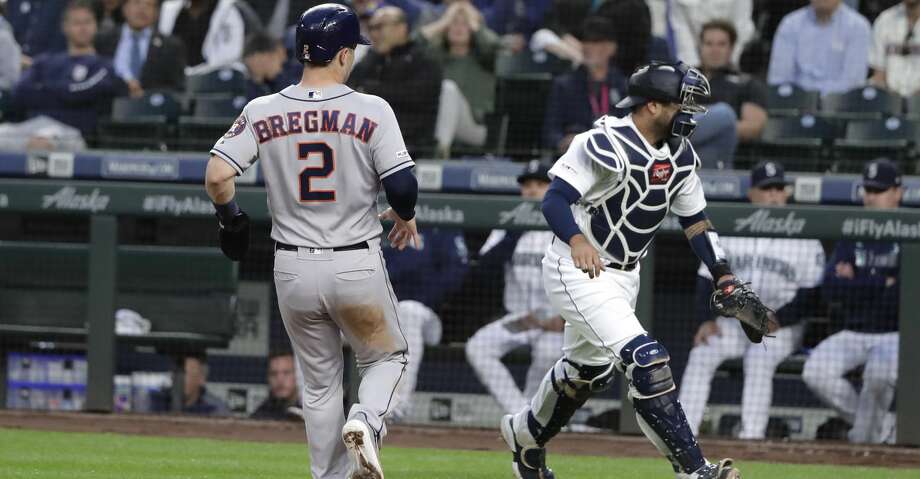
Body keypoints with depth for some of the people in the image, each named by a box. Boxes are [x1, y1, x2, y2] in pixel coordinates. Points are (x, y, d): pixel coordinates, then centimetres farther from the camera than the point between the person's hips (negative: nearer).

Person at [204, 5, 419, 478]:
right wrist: (405, 217, 8)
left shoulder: (262, 112, -3)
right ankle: (365, 421, -10)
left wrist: (230, 217, 11)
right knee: (386, 355, 19)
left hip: (293, 269, 2)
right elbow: (402, 186, -14)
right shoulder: (371, 111, -10)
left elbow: (216, 177, -9)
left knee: (319, 382, 17)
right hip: (357, 265, -2)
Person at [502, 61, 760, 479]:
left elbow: (695, 221, 11)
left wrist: (726, 279, 2)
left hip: (623, 275, 9)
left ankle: (525, 436, 47)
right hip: (577, 270, -9)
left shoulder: (680, 155, 4)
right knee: (646, 360, -20)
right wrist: (577, 240, -43)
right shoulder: (606, 144, -22)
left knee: (589, 370, 22)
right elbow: (554, 199, -25)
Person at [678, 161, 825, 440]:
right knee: (701, 354, -21)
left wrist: (773, 320, -18)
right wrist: (707, 319, -8)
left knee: (760, 360, -32)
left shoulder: (804, 240, -2)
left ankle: (752, 434, -36)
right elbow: (707, 280, 8)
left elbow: (811, 296, -6)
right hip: (732, 320, 3)